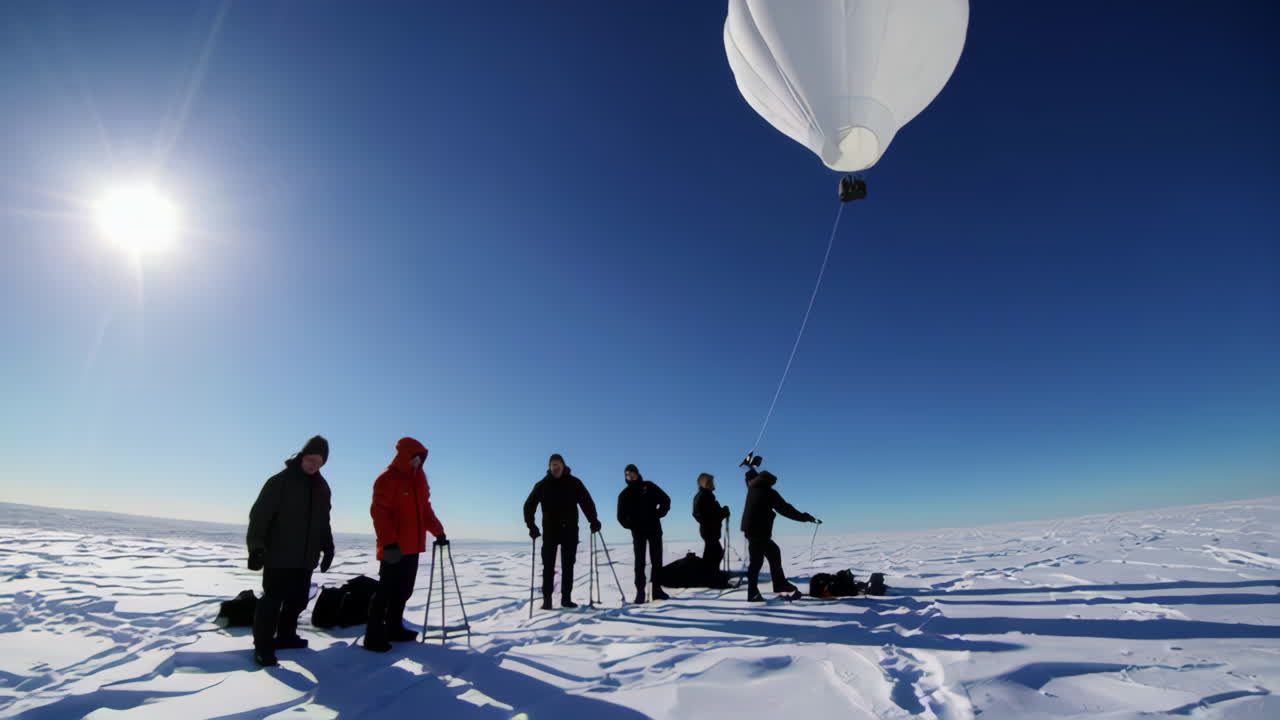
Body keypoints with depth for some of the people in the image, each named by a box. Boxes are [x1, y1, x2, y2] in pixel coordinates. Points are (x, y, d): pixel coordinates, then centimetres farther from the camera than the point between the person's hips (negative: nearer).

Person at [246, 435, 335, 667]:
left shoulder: (322, 487, 9)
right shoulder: (280, 481, -8)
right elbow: (259, 514, -11)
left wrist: (327, 547, 14)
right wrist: (255, 547, -17)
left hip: (306, 557, 6)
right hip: (278, 555, -6)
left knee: (298, 599, 12)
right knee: (273, 600, -4)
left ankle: (285, 636, 28)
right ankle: (263, 646, 7)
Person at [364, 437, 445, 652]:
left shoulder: (419, 477, 11)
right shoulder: (388, 479, -12)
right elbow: (379, 512, -17)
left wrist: (438, 531, 8)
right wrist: (389, 542, -25)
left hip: (412, 546, 8)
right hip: (393, 548, -8)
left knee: (403, 590, 15)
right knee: (386, 591, -3)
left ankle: (394, 628, 27)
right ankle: (374, 636, 6)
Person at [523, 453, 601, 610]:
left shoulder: (574, 483, 0)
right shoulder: (542, 485, 0)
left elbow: (587, 502, 0)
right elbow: (529, 505, 0)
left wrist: (593, 520, -12)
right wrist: (531, 525, -12)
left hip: (570, 530, 1)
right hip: (550, 530, -1)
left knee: (568, 565, 6)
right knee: (549, 566, 0)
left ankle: (566, 598, 15)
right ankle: (547, 600, 7)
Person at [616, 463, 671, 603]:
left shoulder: (648, 486, 6)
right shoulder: (624, 494, 7)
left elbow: (665, 500, 7)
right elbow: (621, 516, 8)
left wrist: (659, 514, -3)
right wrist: (630, 525, -5)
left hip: (654, 528, 1)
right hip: (638, 531, 0)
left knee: (656, 560, 4)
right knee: (640, 562, -4)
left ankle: (657, 589, 12)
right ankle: (640, 592, -1)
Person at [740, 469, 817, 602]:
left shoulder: (752, 489, 11)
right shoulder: (769, 493, -9)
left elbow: (751, 477, 34)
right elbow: (785, 509, -10)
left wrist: (751, 468, 55)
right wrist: (804, 517, -5)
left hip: (750, 530, 9)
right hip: (759, 532, -9)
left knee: (773, 552, 18)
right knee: (756, 561, -6)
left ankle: (780, 583, 25)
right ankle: (753, 593, -4)